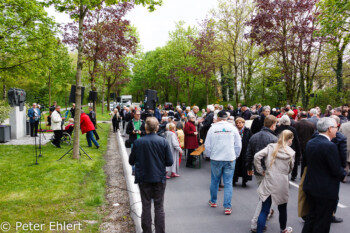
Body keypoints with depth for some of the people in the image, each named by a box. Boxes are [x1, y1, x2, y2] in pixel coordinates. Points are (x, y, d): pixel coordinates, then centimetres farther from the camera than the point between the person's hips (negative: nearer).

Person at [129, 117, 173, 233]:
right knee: (159, 207, 11)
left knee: (146, 207, 13)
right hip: (159, 179, 0)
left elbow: (131, 161, -3)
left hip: (144, 179, 0)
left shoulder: (138, 142, -11)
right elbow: (170, 162, -8)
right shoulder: (163, 142, -12)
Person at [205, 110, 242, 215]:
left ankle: (213, 201, 33)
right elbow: (238, 145, 1)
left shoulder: (212, 128, -4)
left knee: (214, 181, 17)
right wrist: (235, 156, 14)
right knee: (228, 183, 4)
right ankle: (227, 207, 3)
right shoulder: (233, 128, -3)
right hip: (230, 159, 0)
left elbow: (207, 145, -1)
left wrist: (210, 155, 15)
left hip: (215, 159, 1)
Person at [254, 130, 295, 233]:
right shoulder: (291, 153, -4)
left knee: (264, 210, 4)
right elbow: (290, 169, 6)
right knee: (282, 208, 22)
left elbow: (257, 156, -13)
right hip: (282, 184, 0)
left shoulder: (271, 147, -4)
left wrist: (261, 170, -2)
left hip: (268, 183, 1)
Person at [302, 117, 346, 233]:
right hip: (326, 191, -7)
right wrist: (343, 173, 3)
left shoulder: (310, 143, 2)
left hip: (310, 187, 7)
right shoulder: (330, 146, -22)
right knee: (322, 223, 7)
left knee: (312, 216, 22)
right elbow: (337, 171, -18)